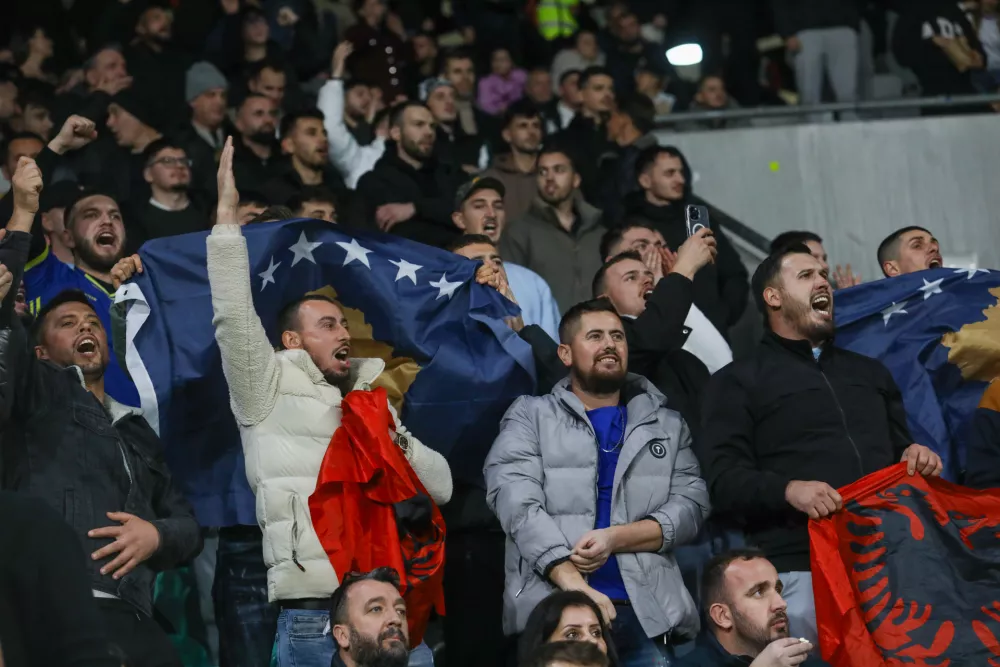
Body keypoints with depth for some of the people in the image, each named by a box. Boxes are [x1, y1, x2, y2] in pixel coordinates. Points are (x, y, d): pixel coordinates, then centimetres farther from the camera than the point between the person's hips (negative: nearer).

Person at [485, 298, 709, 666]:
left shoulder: (667, 425, 17)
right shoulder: (530, 416, 8)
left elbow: (691, 504, 5)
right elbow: (518, 504, -6)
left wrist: (615, 538, -13)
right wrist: (575, 585, -19)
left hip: (648, 611, 2)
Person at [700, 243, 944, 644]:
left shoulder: (869, 370, 27)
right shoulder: (738, 381, 9)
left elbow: (900, 446, 27)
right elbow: (724, 481, -1)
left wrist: (917, 458, 3)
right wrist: (788, 489, -19)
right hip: (802, 564, -4)